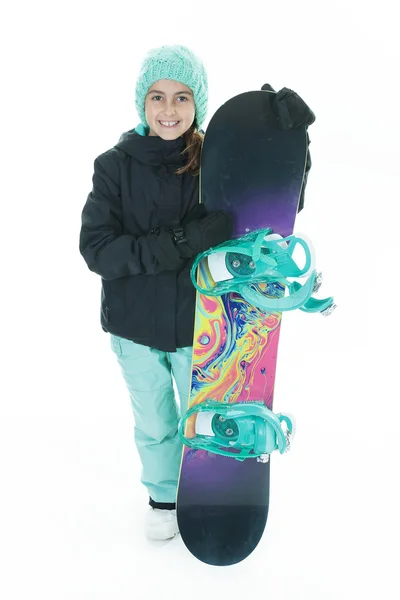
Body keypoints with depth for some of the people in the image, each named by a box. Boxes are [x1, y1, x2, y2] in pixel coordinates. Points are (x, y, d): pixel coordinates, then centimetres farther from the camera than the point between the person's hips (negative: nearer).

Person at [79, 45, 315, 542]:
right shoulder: (115, 166, -11)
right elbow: (96, 249, -17)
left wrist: (293, 135, -21)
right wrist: (183, 241, -28)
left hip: (199, 322, 0)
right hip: (135, 326, 0)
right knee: (154, 424, 19)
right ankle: (162, 495, 47)